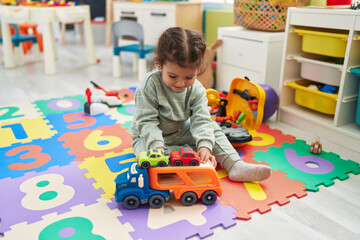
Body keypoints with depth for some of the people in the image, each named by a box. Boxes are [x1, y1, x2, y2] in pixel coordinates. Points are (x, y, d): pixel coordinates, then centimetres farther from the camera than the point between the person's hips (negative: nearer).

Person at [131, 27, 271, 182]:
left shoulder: (197, 90, -14)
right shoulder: (150, 85, -26)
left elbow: (201, 120, -20)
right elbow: (147, 121, -26)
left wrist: (205, 146, -38)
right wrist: (157, 147, -40)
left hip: (180, 133, 4)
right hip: (150, 136, -3)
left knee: (212, 128, -8)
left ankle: (236, 166, -14)